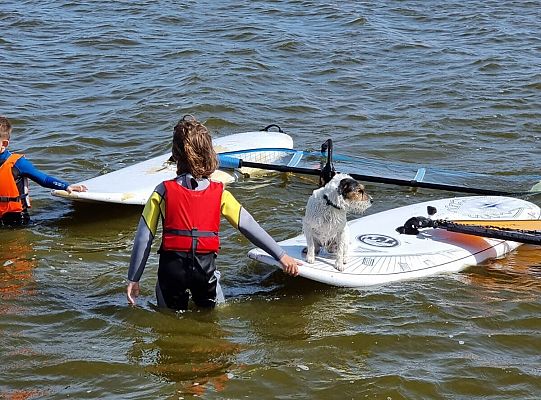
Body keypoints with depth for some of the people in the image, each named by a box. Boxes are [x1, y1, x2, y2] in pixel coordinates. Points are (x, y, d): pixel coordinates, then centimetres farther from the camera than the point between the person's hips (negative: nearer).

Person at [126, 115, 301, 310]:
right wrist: (281, 256, 1)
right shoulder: (219, 193, -1)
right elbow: (249, 226, -3)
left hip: (172, 267, -1)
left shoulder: (163, 192, -3)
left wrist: (133, 279, 3)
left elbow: (143, 238, -4)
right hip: (205, 268, 1)